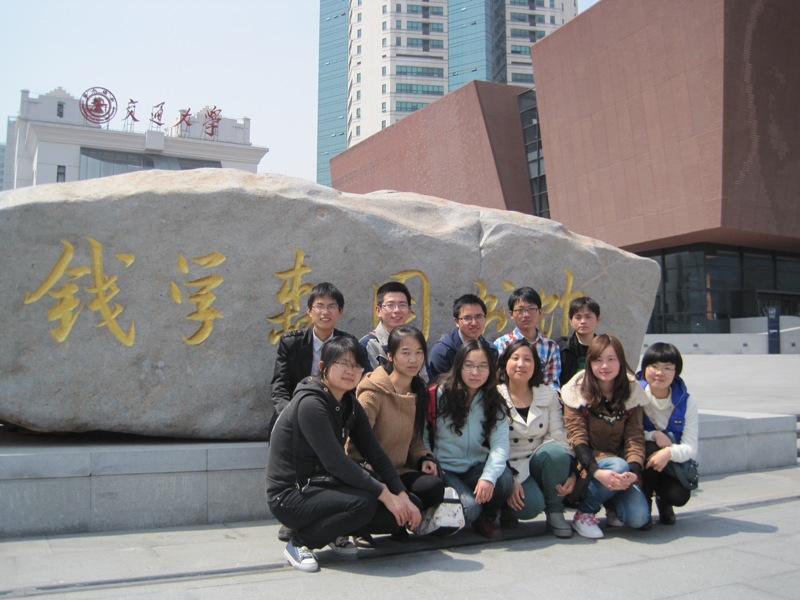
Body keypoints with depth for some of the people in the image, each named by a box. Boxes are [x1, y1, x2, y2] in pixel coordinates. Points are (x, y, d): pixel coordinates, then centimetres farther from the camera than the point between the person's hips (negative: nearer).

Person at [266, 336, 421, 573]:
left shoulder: (350, 406, 5)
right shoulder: (311, 404, -21)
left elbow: (376, 455, 3)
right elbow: (335, 461, -27)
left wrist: (403, 497, -9)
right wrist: (385, 494, -23)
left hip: (322, 487, 8)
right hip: (290, 496, -7)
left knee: (397, 512, -8)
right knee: (363, 502, -31)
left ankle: (336, 535, 14)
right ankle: (300, 543, -9)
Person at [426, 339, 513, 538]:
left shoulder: (494, 402, 2)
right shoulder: (440, 394, -5)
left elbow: (500, 443, -11)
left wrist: (488, 476, -28)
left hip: (476, 469, 3)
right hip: (445, 471, -3)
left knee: (504, 477, -29)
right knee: (469, 508, -29)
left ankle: (485, 517, 3)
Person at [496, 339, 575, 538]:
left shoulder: (548, 395, 7)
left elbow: (558, 437, 0)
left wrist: (570, 472, -14)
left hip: (539, 462, 3)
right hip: (509, 467, -3)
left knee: (556, 451, -30)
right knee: (531, 505, -31)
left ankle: (555, 513, -11)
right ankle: (507, 508, 5)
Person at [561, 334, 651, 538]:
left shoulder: (632, 393, 2)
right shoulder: (577, 392, -8)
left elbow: (635, 437, -5)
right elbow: (577, 437, -14)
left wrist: (634, 471, -24)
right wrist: (597, 471, -31)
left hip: (619, 465, 3)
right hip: (587, 468, -3)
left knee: (639, 518, -20)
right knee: (618, 465, -35)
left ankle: (612, 504, 16)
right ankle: (584, 513, -11)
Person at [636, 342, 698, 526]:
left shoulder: (686, 402, -8)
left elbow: (691, 449, -14)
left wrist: (669, 452, -35)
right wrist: (654, 435, -28)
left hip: (672, 464, 2)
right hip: (640, 463, -1)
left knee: (680, 496, -26)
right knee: (649, 448, -34)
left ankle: (664, 502, 14)